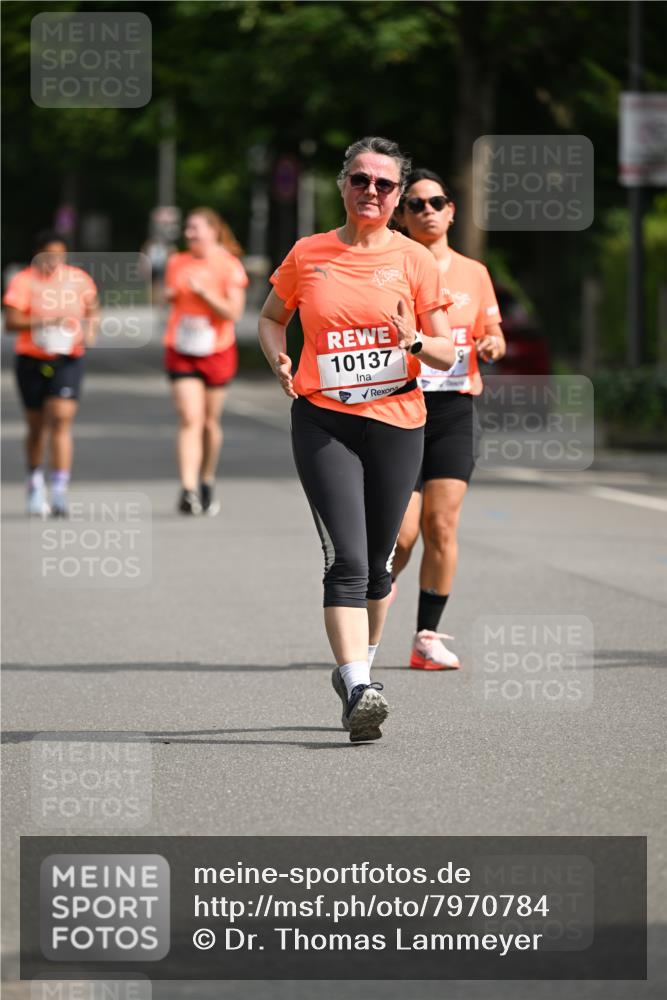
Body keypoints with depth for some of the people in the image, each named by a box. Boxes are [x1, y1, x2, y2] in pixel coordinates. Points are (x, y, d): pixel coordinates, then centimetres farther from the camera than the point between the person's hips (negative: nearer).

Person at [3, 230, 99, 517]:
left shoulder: (78, 279, 2)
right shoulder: (23, 281, -8)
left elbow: (93, 310, 17)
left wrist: (90, 330, -4)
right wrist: (46, 321, -27)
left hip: (68, 361, 0)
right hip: (31, 361, 0)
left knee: (61, 421, -14)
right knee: (36, 426, 11)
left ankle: (60, 493, -17)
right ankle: (35, 486, 32)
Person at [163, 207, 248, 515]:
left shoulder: (230, 267, -6)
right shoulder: (177, 263, 6)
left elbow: (233, 312, -13)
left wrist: (203, 292, -22)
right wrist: (168, 295, -2)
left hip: (216, 351, -1)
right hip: (181, 352, 1)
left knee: (210, 422, 10)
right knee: (190, 420, -12)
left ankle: (207, 484, 30)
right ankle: (188, 490, -21)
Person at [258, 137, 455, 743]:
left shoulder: (414, 260, 2)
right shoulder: (307, 255, 3)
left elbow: (447, 354, 5)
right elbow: (272, 316, 20)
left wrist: (414, 342, -16)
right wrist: (279, 359, -1)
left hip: (397, 421, 1)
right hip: (323, 420, -1)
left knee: (377, 563, 11)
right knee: (347, 560, -15)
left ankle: (357, 668, 34)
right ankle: (358, 692, -22)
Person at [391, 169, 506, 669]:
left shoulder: (473, 273, 9)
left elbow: (492, 335, 16)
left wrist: (492, 345, -6)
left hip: (455, 409, 3)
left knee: (442, 526, -4)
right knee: (401, 532, -9)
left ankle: (428, 637, 5)